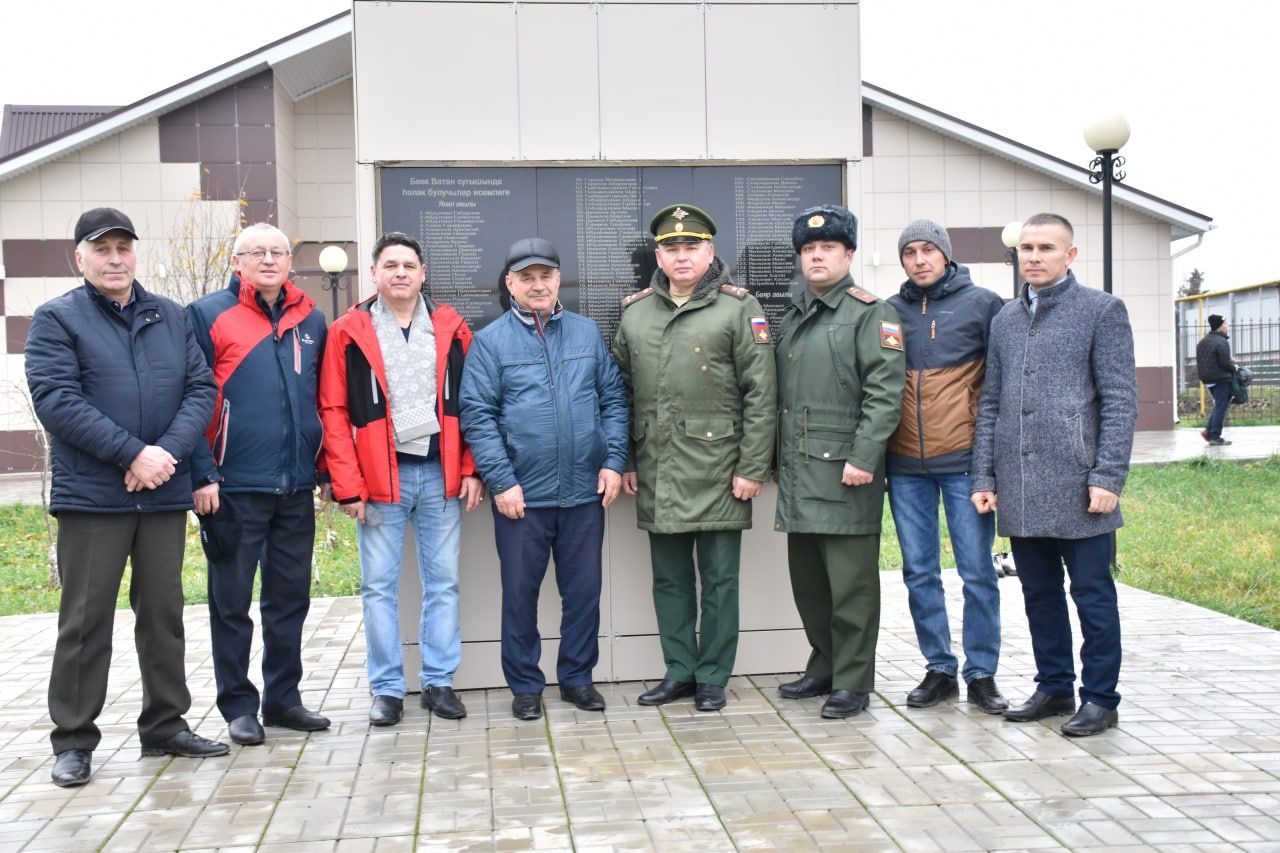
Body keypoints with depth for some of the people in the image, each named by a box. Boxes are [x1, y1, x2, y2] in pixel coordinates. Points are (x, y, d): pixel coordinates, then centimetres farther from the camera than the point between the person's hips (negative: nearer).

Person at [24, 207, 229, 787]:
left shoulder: (170, 317, 12)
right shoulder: (56, 320, 0)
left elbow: (200, 389, 5)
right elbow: (56, 401, -11)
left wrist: (168, 452, -12)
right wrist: (133, 453, -17)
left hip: (165, 494, 4)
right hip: (91, 497, -4)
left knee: (164, 613, 11)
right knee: (86, 620, 2)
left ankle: (166, 725, 23)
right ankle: (73, 741, 12)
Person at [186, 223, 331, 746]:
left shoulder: (311, 321, 11)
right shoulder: (208, 316, -2)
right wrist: (202, 475, -13)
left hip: (296, 487, 5)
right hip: (234, 487, -4)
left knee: (291, 598, 12)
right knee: (232, 601, 5)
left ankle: (283, 697, 24)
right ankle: (238, 705, 16)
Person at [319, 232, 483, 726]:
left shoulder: (451, 329, 7)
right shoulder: (348, 332, 1)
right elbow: (333, 413, -3)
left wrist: (470, 470, 0)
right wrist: (347, 485, -8)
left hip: (441, 474, 2)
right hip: (379, 479, -2)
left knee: (443, 582, 7)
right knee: (379, 586, 4)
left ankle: (440, 682, 18)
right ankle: (387, 689, 14)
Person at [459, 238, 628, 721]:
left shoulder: (587, 333, 9)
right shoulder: (490, 342, -1)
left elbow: (613, 399, 9)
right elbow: (477, 417, -6)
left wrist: (613, 461, -1)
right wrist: (501, 481, -12)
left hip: (585, 491, 3)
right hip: (521, 494, -2)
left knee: (584, 589, 10)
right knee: (520, 591, 7)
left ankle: (577, 677, 26)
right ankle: (525, 686, 21)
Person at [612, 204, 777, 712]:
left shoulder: (739, 309, -3)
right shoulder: (634, 313, 11)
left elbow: (760, 394, -6)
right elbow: (622, 393, 14)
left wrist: (752, 467, -10)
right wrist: (624, 461, 9)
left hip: (717, 471, -4)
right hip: (657, 474, 4)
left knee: (718, 579, 4)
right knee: (669, 578, 12)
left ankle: (712, 678, 16)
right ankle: (679, 671, 24)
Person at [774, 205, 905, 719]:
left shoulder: (870, 314, -4)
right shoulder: (793, 318, 19)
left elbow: (885, 392, -13)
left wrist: (864, 457, -20)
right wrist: (778, 458, 17)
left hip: (845, 471, -8)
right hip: (798, 473, 8)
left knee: (851, 584, -2)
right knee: (807, 579, 14)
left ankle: (852, 682, 7)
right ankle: (824, 667, 28)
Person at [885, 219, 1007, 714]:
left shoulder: (981, 304, 2)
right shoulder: (889, 312, 10)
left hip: (964, 459, -3)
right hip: (906, 466, 3)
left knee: (977, 571, 1)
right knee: (919, 572, 7)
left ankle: (982, 674, 11)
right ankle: (939, 669, 19)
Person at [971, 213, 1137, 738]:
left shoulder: (1101, 310, 0)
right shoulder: (1005, 320, 15)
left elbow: (1120, 401, -5)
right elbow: (990, 403, 16)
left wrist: (1107, 476, -12)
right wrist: (984, 477, 9)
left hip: (1077, 487, -5)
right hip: (1020, 492, 5)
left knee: (1092, 595, 3)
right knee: (1039, 595, 13)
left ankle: (1100, 698, 13)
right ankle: (1054, 687, 25)